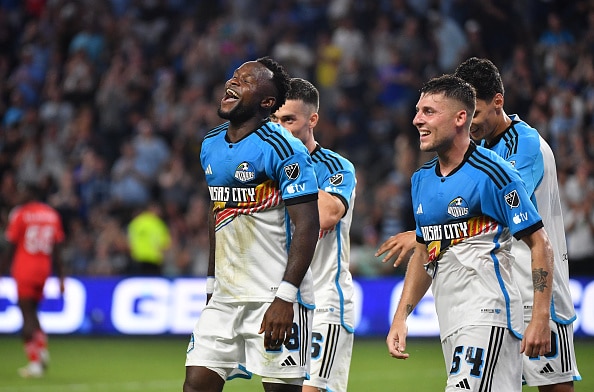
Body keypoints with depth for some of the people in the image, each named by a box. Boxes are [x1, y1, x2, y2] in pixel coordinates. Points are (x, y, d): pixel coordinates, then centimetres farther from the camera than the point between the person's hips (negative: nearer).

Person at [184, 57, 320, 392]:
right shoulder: (212, 145, 12)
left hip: (275, 296, -7)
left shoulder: (282, 148, -12)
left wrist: (285, 297, -21)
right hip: (225, 297, 7)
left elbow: (307, 225, -15)